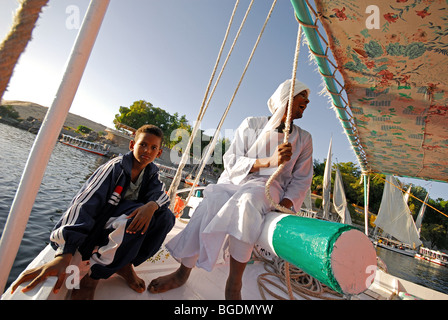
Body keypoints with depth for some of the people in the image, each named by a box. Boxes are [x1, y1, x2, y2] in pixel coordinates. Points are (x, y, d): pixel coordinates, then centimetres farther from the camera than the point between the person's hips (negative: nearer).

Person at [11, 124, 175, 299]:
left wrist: (152, 205, -42)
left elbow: (160, 192, -16)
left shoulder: (152, 172, 0)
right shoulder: (115, 167, -18)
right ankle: (92, 275, -16)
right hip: (96, 227, -4)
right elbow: (84, 204, -28)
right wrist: (64, 255, -38)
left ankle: (123, 264, -8)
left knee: (166, 217, -18)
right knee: (137, 215, -33)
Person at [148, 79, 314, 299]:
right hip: (235, 180, 1)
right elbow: (231, 162, -4)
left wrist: (285, 205, -10)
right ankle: (183, 270, -11)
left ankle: (234, 283, -24)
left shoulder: (304, 139, 12)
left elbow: (301, 179, 9)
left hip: (268, 185, 0)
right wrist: (267, 162, -19)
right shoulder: (251, 124, 4)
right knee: (212, 203, -30)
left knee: (247, 200, -35)